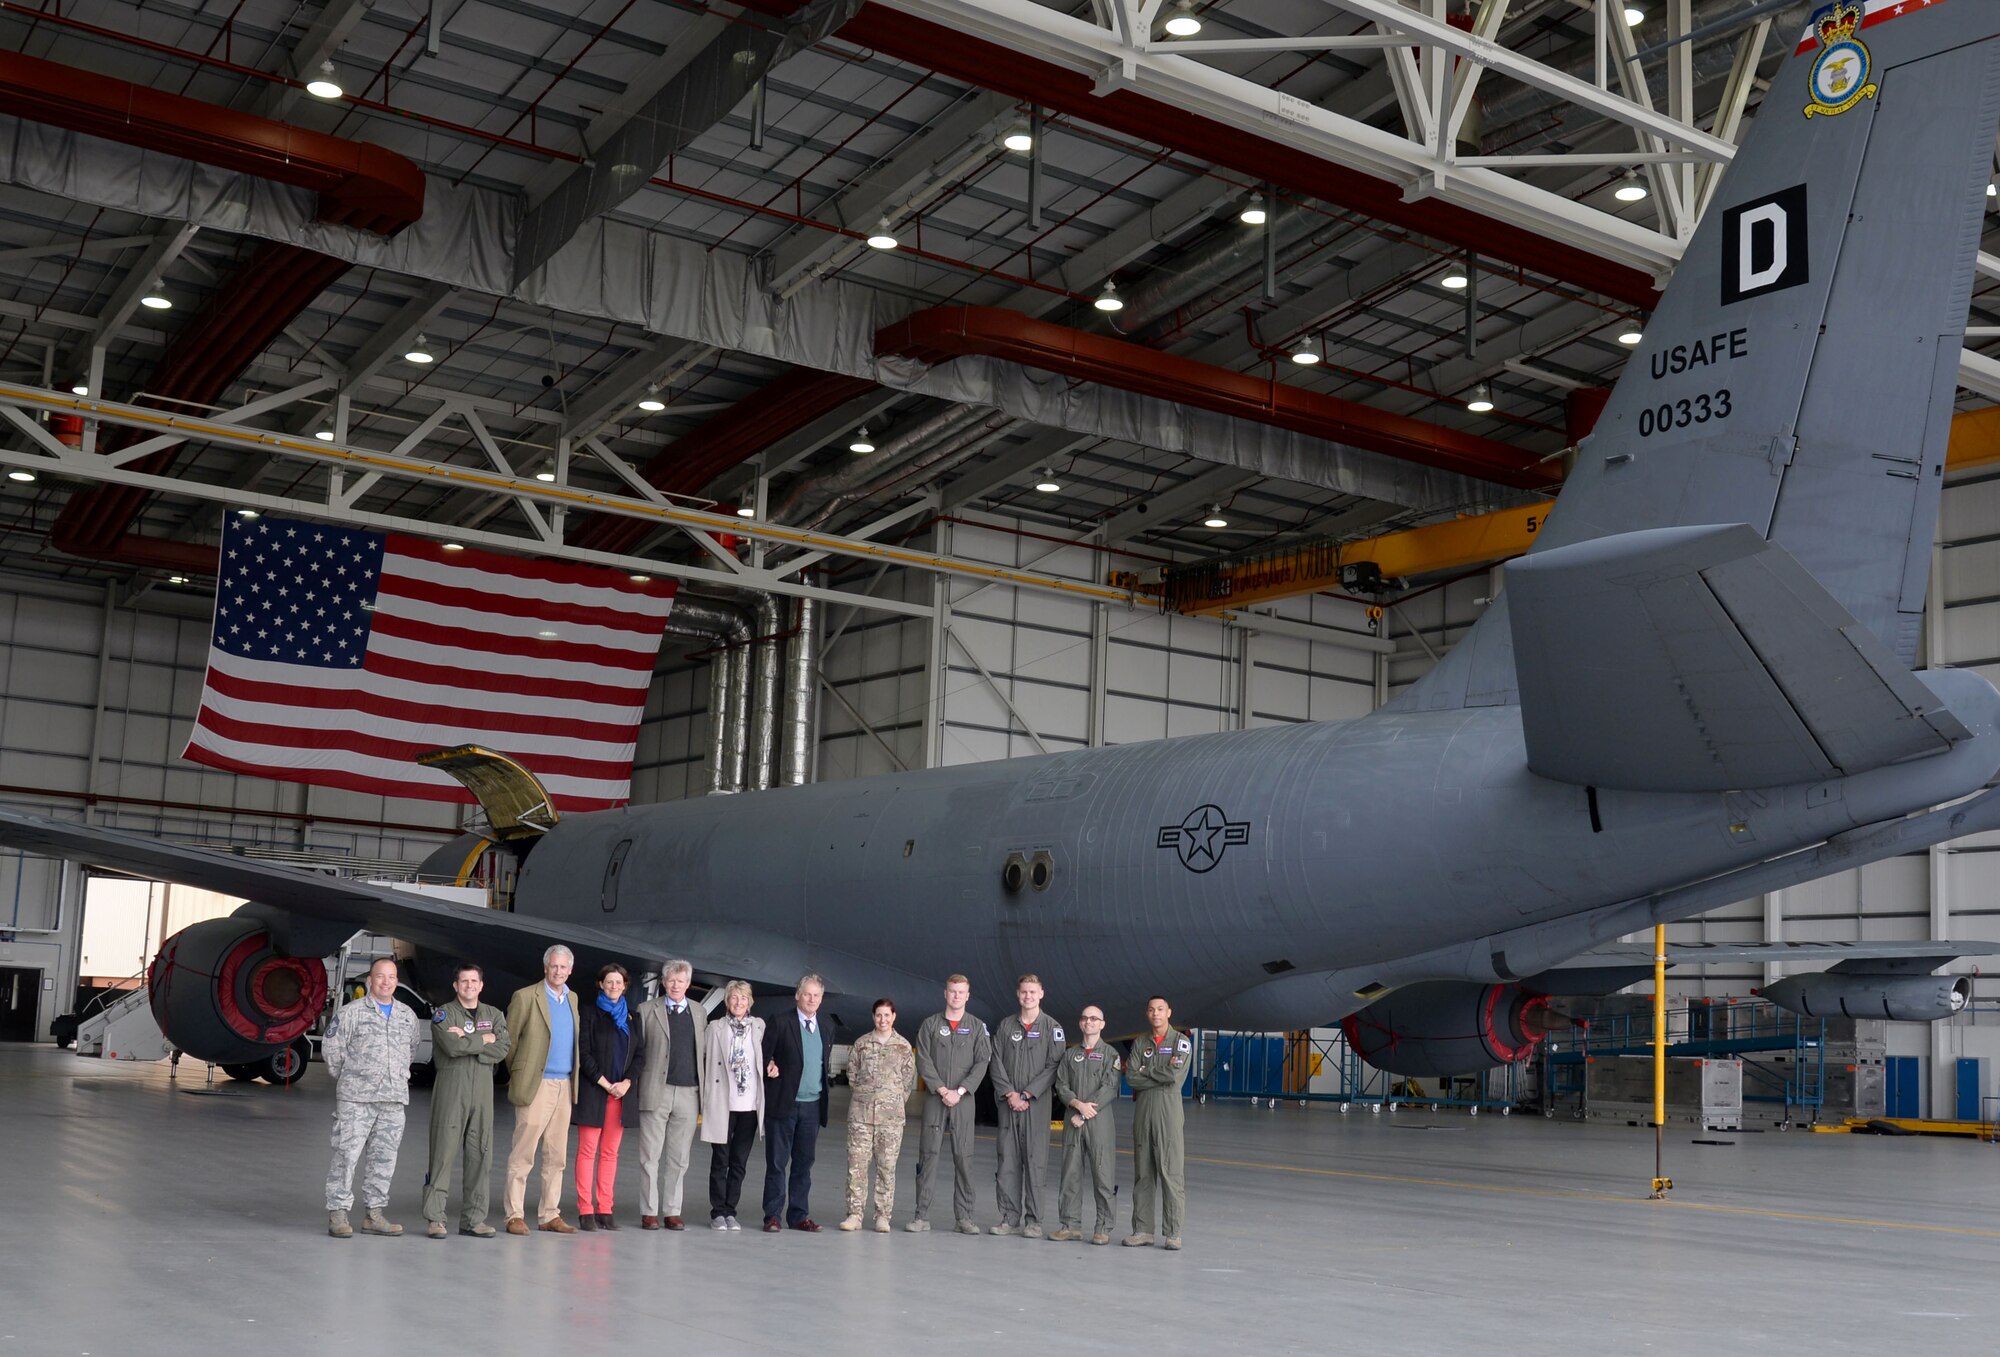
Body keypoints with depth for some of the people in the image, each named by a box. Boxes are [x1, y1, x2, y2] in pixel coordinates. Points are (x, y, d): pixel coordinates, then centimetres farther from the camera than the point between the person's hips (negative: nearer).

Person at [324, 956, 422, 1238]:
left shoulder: (407, 1015, 13)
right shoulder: (351, 1012, -2)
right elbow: (331, 1048, -1)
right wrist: (346, 1078, 5)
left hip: (395, 1098, 5)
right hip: (356, 1098, -5)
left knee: (384, 1157, 7)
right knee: (348, 1154, -7)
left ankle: (374, 1214, 14)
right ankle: (337, 1213, -1)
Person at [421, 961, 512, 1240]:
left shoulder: (494, 1015, 14)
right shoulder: (443, 1015, 3)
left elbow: (503, 1049, -2)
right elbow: (452, 1046, -15)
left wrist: (467, 1042, -9)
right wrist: (483, 1039, -4)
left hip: (482, 1091, 4)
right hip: (450, 1088, -4)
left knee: (481, 1155, 3)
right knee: (444, 1152, -6)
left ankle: (473, 1219, 9)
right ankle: (435, 1218, -2)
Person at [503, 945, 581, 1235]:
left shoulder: (572, 999, 14)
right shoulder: (525, 997, -4)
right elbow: (509, 1040, 0)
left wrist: (574, 1082, 14)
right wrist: (519, 1075, 4)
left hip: (565, 1087, 6)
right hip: (536, 1085, -6)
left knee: (557, 1156, 8)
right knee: (523, 1154, -5)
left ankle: (550, 1215, 13)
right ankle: (515, 1216, -2)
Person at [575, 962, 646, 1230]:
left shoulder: (631, 1017, 14)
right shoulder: (591, 1014, 3)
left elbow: (641, 1055, 9)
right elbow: (583, 1052, -4)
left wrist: (627, 1082, -6)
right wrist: (604, 1083, -11)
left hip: (622, 1092, 4)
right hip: (593, 1091, -4)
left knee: (610, 1152, 5)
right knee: (588, 1150, -4)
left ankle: (605, 1209, 7)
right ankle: (586, 1211, -2)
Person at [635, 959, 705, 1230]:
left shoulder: (699, 1013, 12)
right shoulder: (647, 1011, 5)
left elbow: (704, 1054, 11)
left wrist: (704, 1096, 5)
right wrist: (636, 1088, -4)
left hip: (689, 1093, 2)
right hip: (656, 1092, -2)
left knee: (679, 1159, 6)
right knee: (650, 1156, 1)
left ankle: (672, 1212, 12)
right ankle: (649, 1212, 8)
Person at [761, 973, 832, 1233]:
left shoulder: (824, 1029, 11)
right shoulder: (781, 1024, -4)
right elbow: (763, 1055, 0)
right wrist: (769, 1067, -16)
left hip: (812, 1105, 4)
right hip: (783, 1104, -4)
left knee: (804, 1163, 9)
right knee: (777, 1163, 1)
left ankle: (798, 1215, 15)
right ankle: (773, 1215, 6)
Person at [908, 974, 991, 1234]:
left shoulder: (977, 1027, 8)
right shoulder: (930, 1025, 7)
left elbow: (981, 1064, 0)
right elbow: (923, 1061, 0)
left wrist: (959, 1091, -11)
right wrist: (941, 1089, -11)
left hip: (963, 1100, 0)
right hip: (934, 1098, 0)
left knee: (964, 1157, -1)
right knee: (928, 1155, -1)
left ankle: (964, 1217, 4)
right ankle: (922, 1216, 2)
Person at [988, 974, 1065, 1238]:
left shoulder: (1052, 1027, 3)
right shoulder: (1006, 1025, 12)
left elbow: (1053, 1065, -4)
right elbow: (997, 1063, 7)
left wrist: (1027, 1094, -11)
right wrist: (1010, 1094, -6)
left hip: (1037, 1103, -3)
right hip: (1008, 1103, 3)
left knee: (1036, 1161, -4)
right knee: (1008, 1161, 3)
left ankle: (1034, 1221, 1)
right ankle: (1010, 1218, 8)